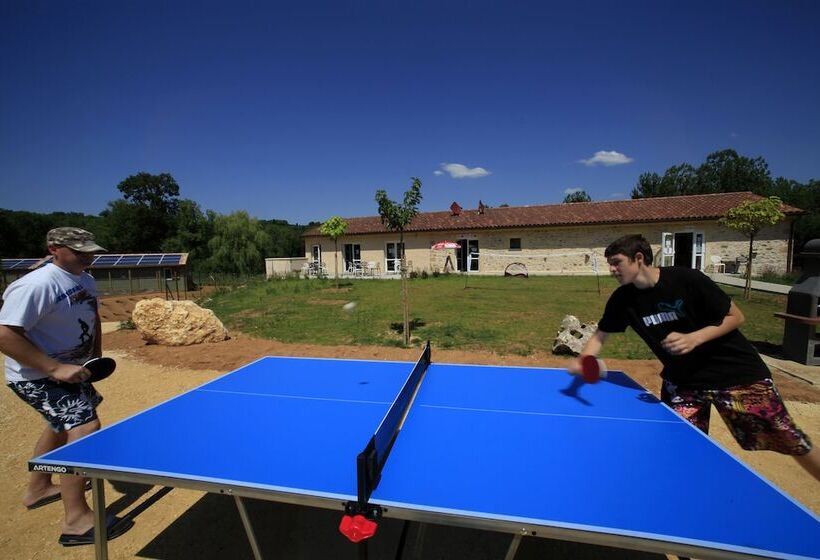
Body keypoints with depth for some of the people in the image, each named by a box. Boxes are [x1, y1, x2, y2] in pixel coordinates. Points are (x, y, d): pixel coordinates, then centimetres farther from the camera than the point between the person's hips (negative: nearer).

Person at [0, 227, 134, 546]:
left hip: (68, 371, 10)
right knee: (85, 428, -17)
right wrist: (55, 368, -30)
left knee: (63, 425, 26)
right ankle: (76, 521, -6)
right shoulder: (36, 286, -25)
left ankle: (38, 488, 50)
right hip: (37, 376, -10)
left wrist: (97, 358, 8)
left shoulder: (86, 280, 2)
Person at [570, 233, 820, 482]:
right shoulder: (623, 299, -11)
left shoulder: (687, 279, -21)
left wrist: (693, 339, -28)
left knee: (791, 442, 9)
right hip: (682, 380, 3)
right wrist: (582, 360, -24)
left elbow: (736, 317, -12)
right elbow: (600, 335, -4)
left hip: (736, 371, -3)